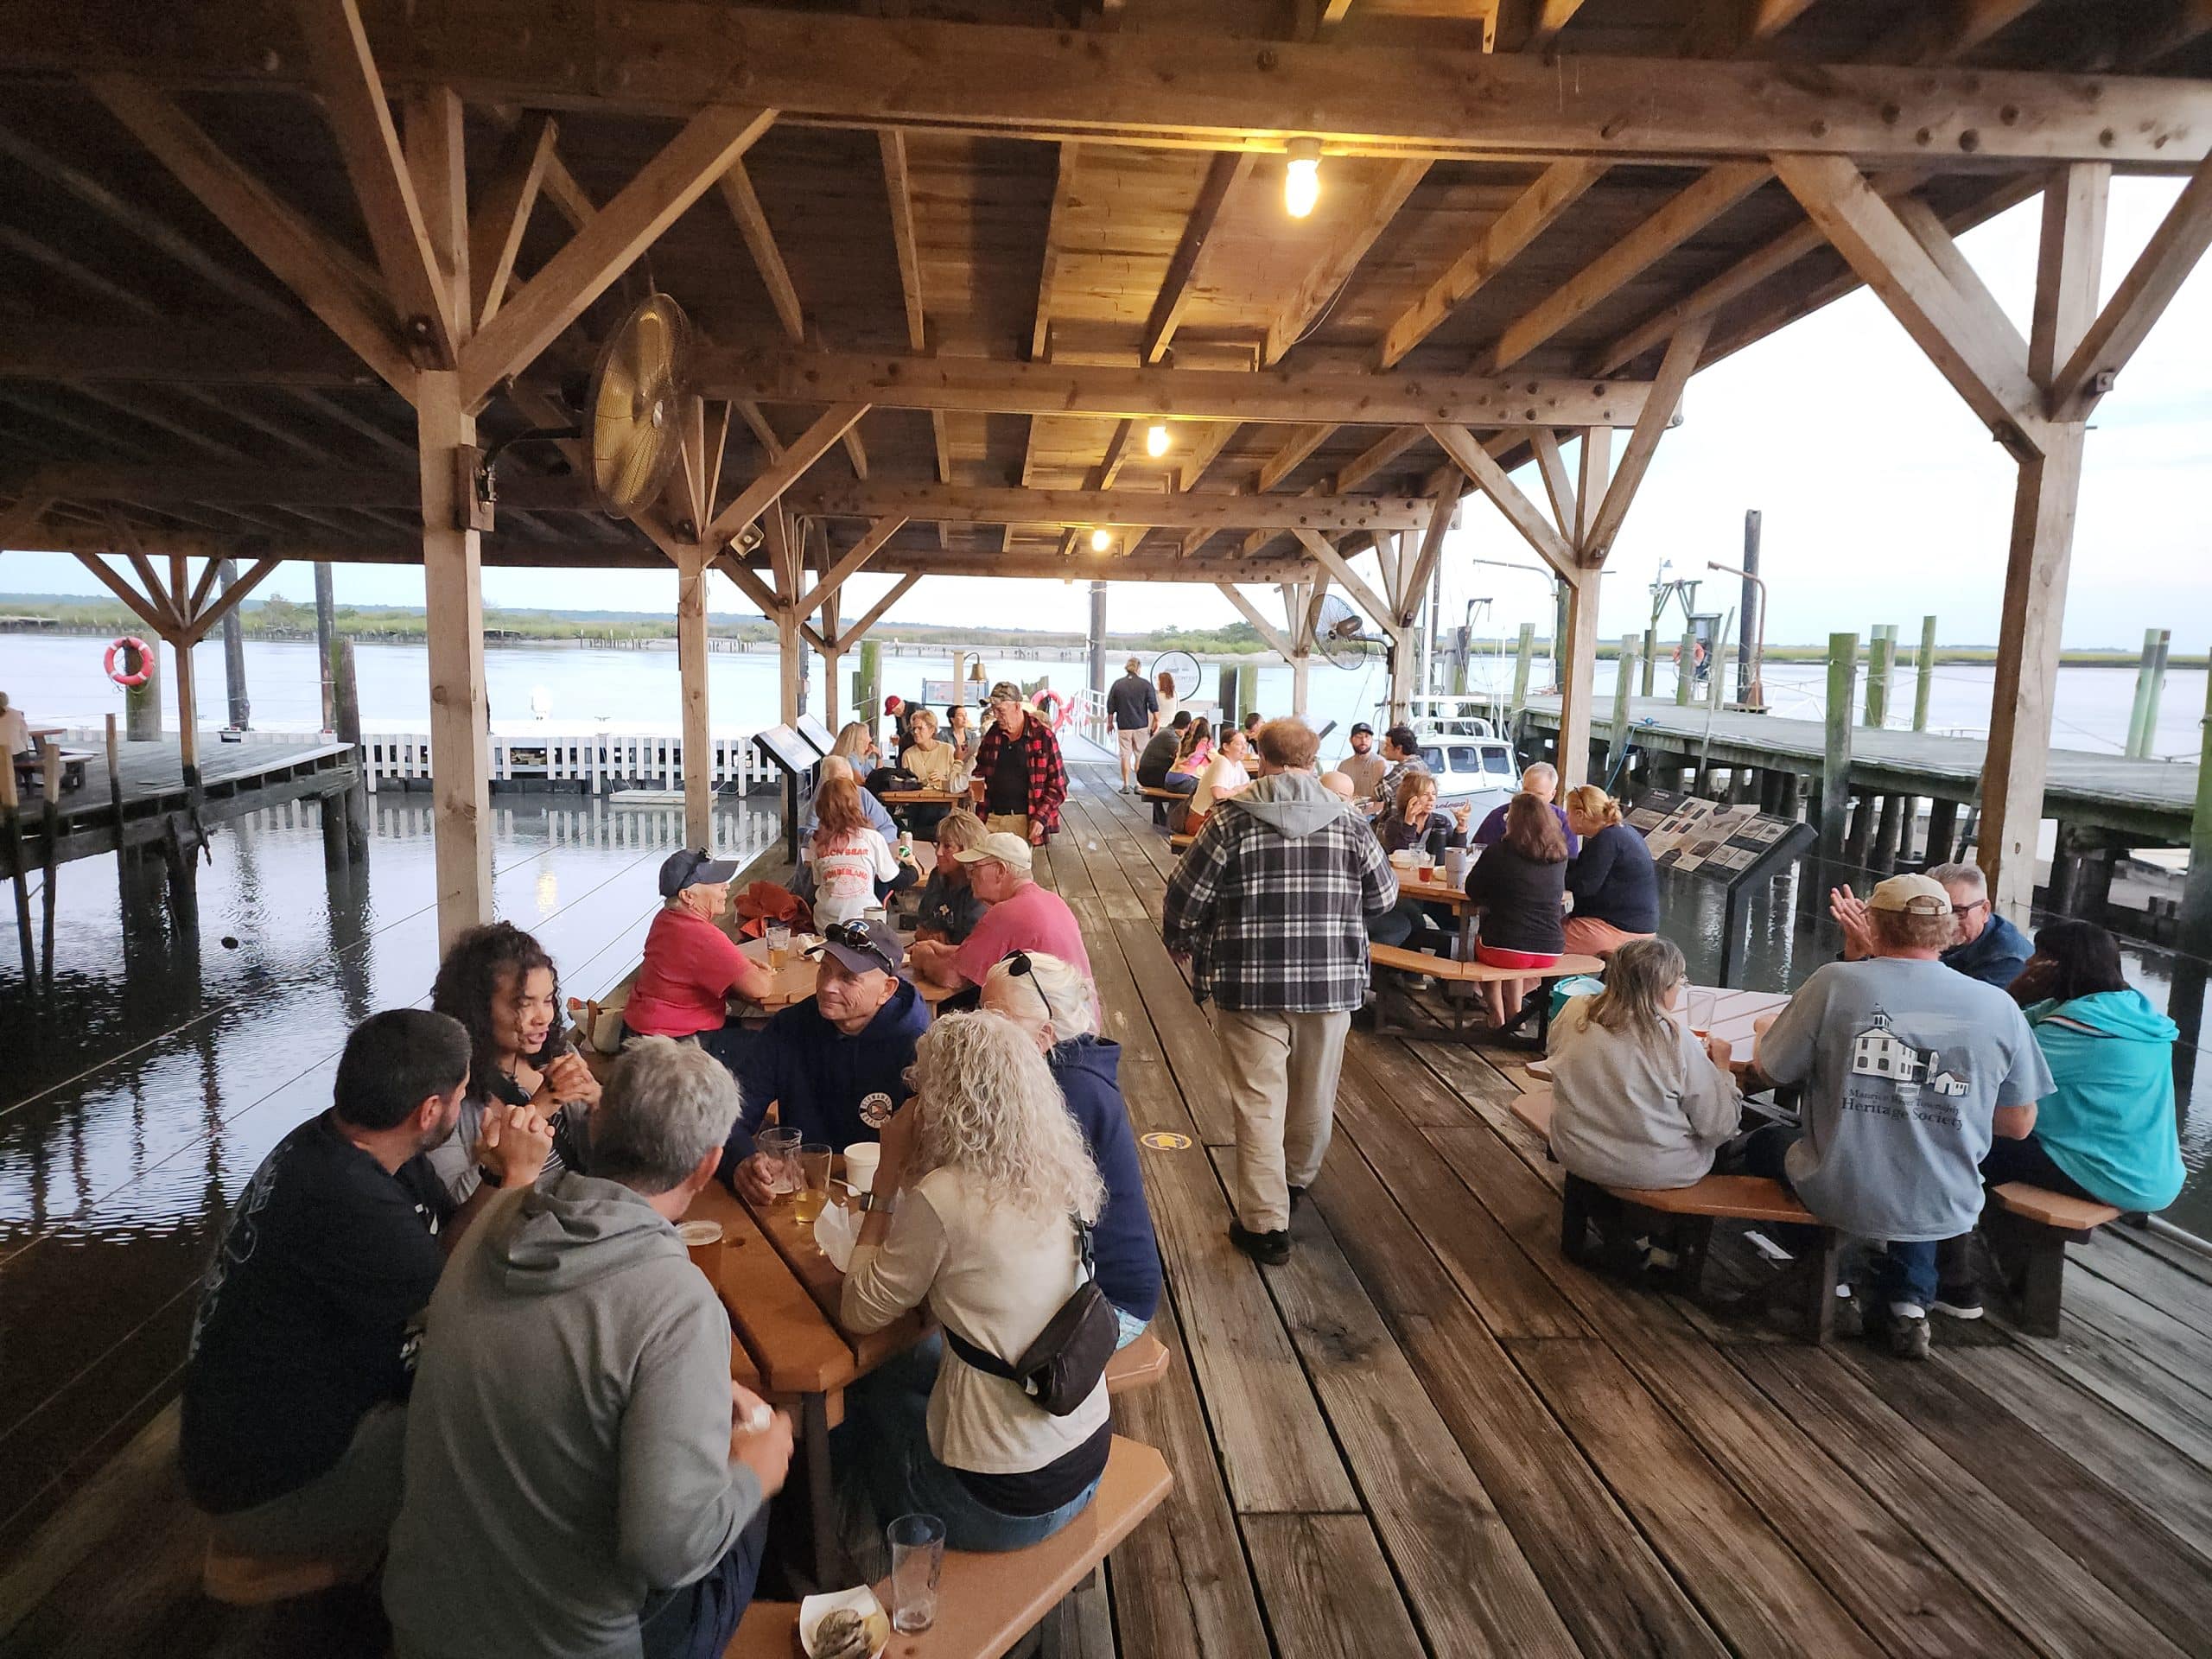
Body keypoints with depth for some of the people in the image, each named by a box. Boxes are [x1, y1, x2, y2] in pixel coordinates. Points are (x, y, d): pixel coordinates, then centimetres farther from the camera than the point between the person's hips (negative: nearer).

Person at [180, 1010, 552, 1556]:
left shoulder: (340, 1144, -3)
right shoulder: (345, 1202, -33)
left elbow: (440, 1251, 3)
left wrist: (497, 1177, -15)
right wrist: (519, 1177, -17)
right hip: (272, 1491, -9)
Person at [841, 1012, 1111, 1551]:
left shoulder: (946, 1197, -25)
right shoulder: (1059, 1174, -5)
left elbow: (860, 1314, -11)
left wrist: (888, 1179, -8)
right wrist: (910, 1179, 3)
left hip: (1007, 1502, -6)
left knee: (864, 1390, 23)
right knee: (884, 1376, 25)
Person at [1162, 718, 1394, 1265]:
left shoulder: (1232, 821, -9)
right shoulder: (1349, 823, -1)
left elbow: (1183, 900, -8)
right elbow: (1383, 895, 8)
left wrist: (1181, 944, 12)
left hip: (1250, 985, -3)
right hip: (1332, 984, 3)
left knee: (1258, 1099, 4)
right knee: (1314, 1093, 20)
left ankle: (1265, 1222, 4)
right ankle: (1297, 1177, 44)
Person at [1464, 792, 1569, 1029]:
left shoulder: (1498, 851, -9)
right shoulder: (1559, 855, 2)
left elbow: (1473, 890, 0)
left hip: (1504, 949, -4)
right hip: (1550, 952, 4)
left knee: (1481, 935, 30)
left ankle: (1497, 1014, 29)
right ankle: (1514, 1011, 38)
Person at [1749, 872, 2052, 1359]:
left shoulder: (1835, 982, -16)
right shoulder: (1999, 1007, -8)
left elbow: (1767, 1069, -3)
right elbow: (2018, 1125, 2)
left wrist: (1768, 1032, 19)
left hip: (1839, 1198, -3)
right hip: (1944, 1210, 3)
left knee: (1765, 1143, 30)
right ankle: (1909, 1300, 22)